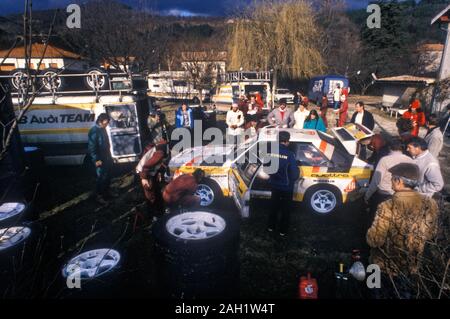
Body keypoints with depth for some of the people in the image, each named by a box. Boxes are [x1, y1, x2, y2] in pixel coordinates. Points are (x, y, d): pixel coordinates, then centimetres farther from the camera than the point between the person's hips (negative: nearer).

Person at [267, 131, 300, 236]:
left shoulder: (271, 152, -12)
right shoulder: (289, 154, -24)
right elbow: (295, 173, -19)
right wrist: (292, 179, 4)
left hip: (274, 185, 4)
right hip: (286, 187, -4)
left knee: (274, 206, 23)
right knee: (285, 209, 15)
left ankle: (271, 226, 35)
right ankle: (283, 230, 27)